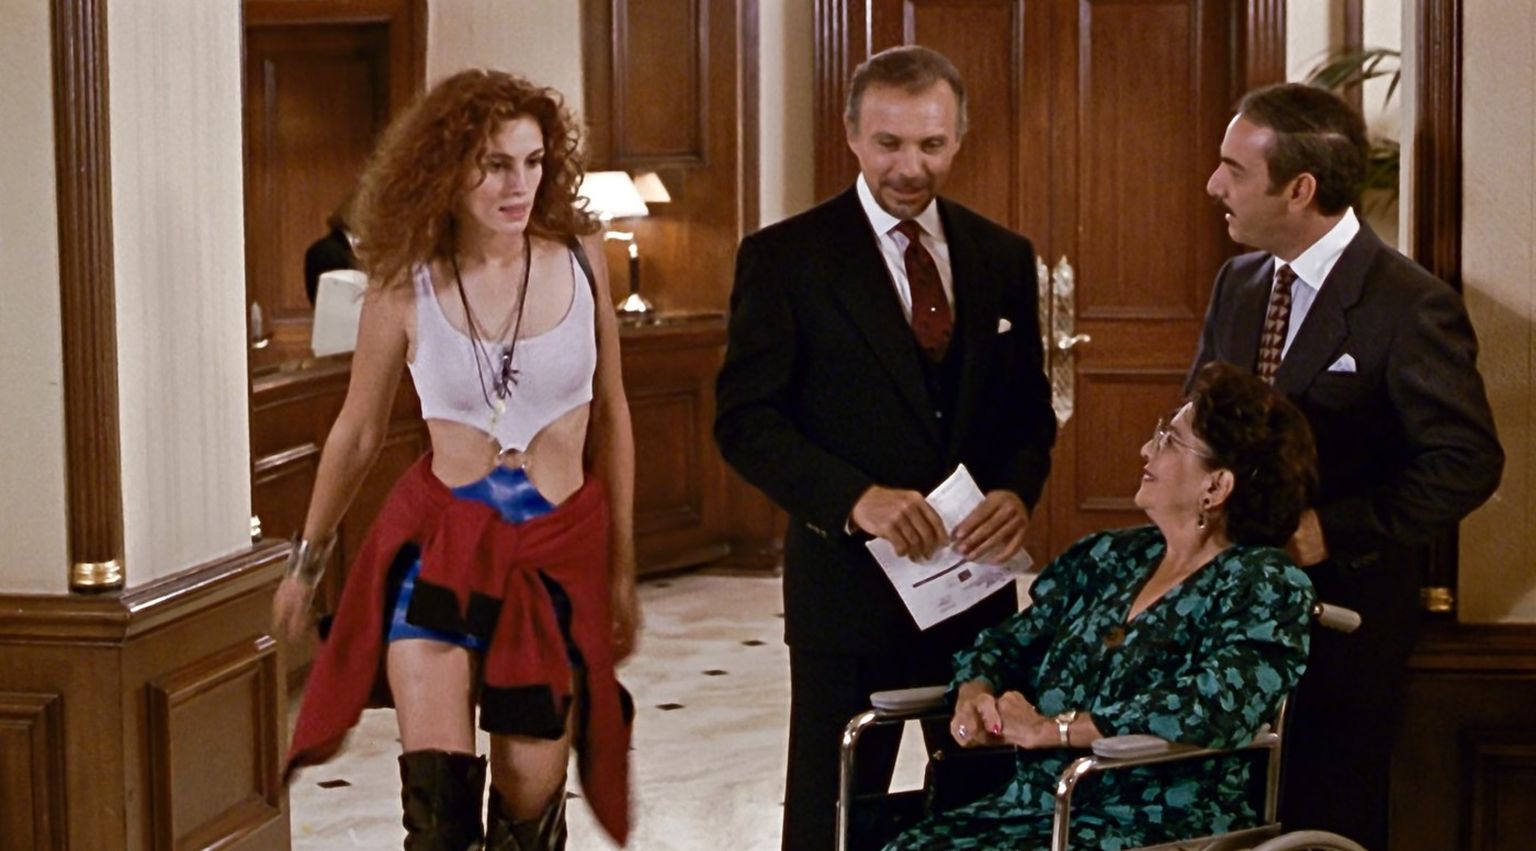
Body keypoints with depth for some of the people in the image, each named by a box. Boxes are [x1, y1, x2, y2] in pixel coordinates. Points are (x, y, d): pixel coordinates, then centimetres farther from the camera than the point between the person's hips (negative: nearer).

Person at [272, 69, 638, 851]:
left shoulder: (578, 260, -2)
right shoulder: (406, 286, -5)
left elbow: (610, 414, 8)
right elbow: (357, 434, 9)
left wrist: (621, 567, 11)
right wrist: (306, 560, 16)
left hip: (561, 550, 1)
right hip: (439, 543, -1)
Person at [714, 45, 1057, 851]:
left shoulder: (1004, 257, 8)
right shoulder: (783, 257, -4)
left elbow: (1030, 407, 11)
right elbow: (745, 419, -9)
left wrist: (1017, 491, -11)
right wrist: (855, 497, -24)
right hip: (849, 582, -3)